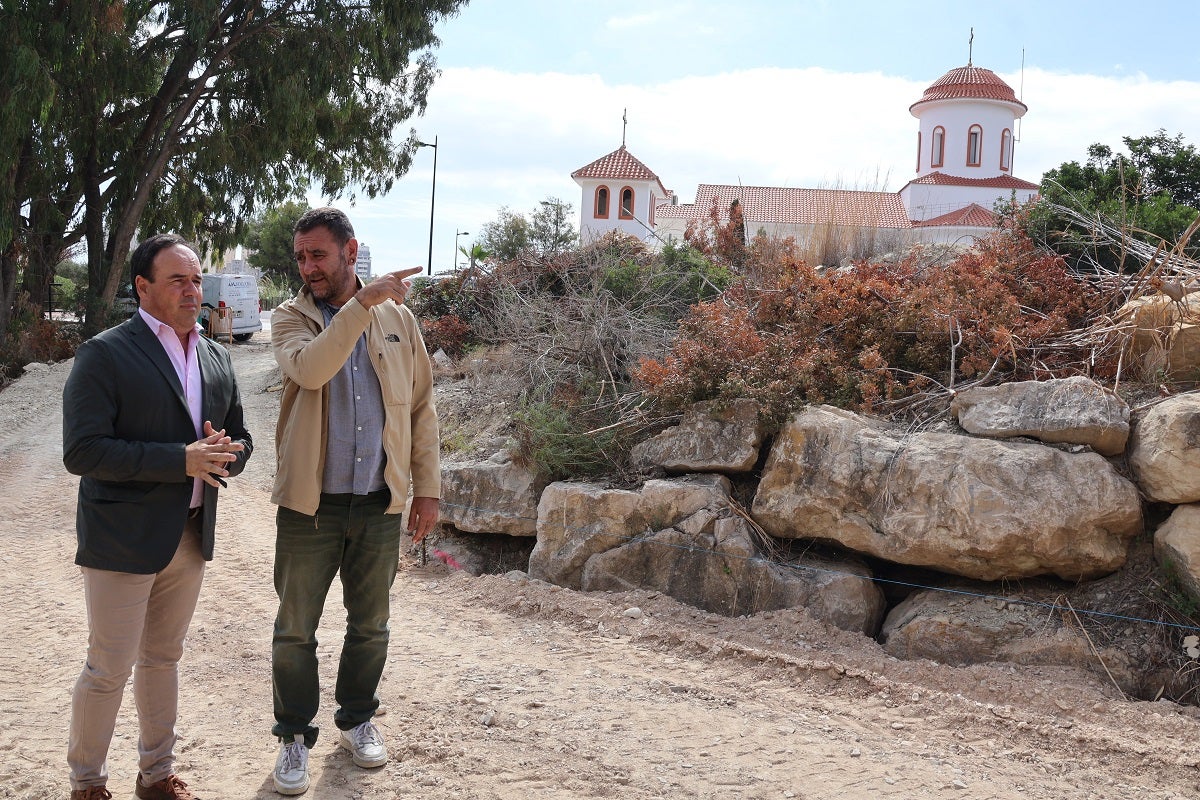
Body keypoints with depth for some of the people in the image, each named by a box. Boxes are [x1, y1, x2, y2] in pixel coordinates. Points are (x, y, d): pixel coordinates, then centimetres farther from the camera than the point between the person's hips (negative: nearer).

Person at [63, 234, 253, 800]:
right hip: (123, 540, -6)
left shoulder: (217, 359, 9)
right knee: (109, 669, 2)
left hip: (192, 535, 6)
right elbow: (82, 452, -19)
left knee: (163, 658, 19)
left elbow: (240, 439, 14)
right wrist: (181, 459, -25)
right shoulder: (104, 355, -11)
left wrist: (225, 454, -11)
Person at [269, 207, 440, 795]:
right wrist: (363, 303, -29)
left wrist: (427, 487, 3)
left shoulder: (397, 317, 4)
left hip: (381, 502, 2)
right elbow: (309, 369, -25)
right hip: (309, 502, -2)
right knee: (295, 628, 6)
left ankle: (357, 719, 35)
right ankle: (295, 735, 23)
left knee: (370, 624, 15)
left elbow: (421, 406, 7)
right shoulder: (291, 317, -2)